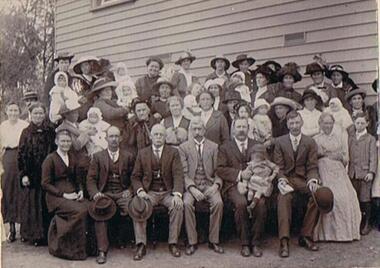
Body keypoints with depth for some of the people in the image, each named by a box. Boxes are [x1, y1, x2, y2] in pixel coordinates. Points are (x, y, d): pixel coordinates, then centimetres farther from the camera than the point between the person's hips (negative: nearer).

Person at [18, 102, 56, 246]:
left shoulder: (50, 131, 4)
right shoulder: (26, 133, 3)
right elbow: (21, 155, 1)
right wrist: (23, 174, -6)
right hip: (31, 175, 0)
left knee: (45, 203, 2)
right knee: (31, 203, 3)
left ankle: (45, 234, 10)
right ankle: (32, 234, 12)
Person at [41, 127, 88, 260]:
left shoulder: (72, 157, 17)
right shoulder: (50, 159, -2)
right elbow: (45, 183, -6)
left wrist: (80, 191, 1)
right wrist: (63, 194, -15)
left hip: (73, 194, 6)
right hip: (56, 196, -5)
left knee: (89, 208, -24)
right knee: (80, 211, -29)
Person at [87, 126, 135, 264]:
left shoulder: (128, 156, 15)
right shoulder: (98, 157, 13)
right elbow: (91, 179, 7)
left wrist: (130, 191, -6)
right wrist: (95, 193, -12)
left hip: (123, 193, 0)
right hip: (104, 193, 0)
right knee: (99, 210, -32)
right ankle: (102, 251, -27)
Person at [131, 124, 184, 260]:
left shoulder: (173, 152, 4)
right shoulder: (142, 153, 9)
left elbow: (178, 175, -6)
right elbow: (135, 176, 8)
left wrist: (177, 194, -23)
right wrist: (140, 190, -13)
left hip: (168, 192, -1)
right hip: (149, 192, 1)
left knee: (178, 206, -30)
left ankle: (173, 243, -16)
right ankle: (141, 245, -22)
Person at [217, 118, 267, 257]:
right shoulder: (225, 147, 15)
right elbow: (220, 169, 4)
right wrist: (239, 174, -9)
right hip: (234, 185, -1)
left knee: (261, 203, -29)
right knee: (241, 203, -32)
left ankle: (256, 242, -15)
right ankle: (244, 243, -17)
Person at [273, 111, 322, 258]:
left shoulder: (310, 142, 9)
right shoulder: (279, 142, 7)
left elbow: (312, 167, 4)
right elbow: (278, 167, 2)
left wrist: (313, 180, -16)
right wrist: (281, 181, -17)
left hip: (303, 179, 2)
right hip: (286, 178, -1)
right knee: (283, 197, -33)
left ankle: (306, 236, -17)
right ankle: (284, 241, -36)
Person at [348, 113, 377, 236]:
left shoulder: (370, 139, 1)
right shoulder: (350, 137, 11)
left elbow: (373, 157, -3)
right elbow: (347, 154, 11)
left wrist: (371, 171, -12)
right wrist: (346, 169, 4)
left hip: (365, 172, -3)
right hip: (352, 173, 3)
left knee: (364, 200, 1)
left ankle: (366, 224, 11)